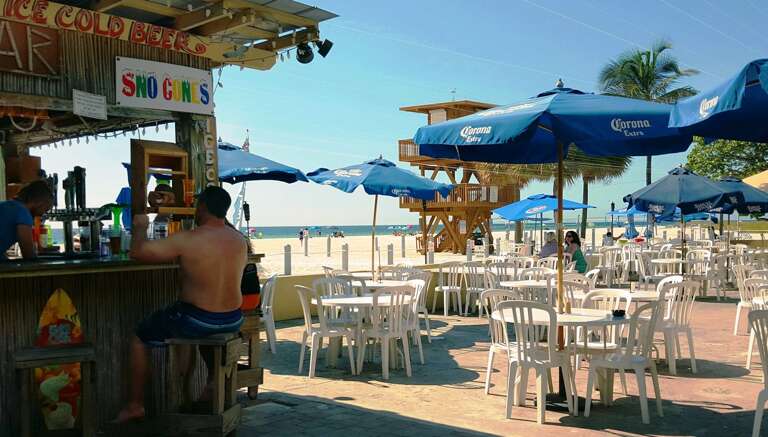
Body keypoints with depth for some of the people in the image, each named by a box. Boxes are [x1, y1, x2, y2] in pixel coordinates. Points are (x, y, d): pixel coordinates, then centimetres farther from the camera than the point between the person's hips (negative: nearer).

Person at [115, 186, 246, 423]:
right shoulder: (240, 240, 0)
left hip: (197, 321, -5)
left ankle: (135, 405, 24)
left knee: (139, 338, 19)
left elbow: (137, 251, -13)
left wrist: (140, 226, 6)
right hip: (233, 322, 6)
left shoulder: (187, 240, -17)